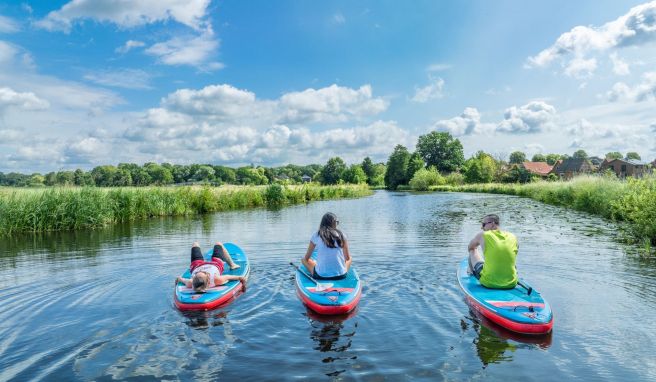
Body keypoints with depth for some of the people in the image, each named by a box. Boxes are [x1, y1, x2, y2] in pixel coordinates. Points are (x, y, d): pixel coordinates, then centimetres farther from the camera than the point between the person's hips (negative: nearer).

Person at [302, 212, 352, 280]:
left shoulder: (316, 235, -1)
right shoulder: (341, 235, 1)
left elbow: (307, 258, 7)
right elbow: (347, 258, 7)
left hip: (321, 276, -1)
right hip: (341, 275, 1)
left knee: (303, 259, 21)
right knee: (350, 259, 30)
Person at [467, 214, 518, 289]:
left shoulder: (482, 235, -7)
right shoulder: (513, 237, 2)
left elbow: (470, 248, 13)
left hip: (489, 283, -3)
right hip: (511, 284, 4)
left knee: (473, 251, 20)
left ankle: (472, 274, 47)